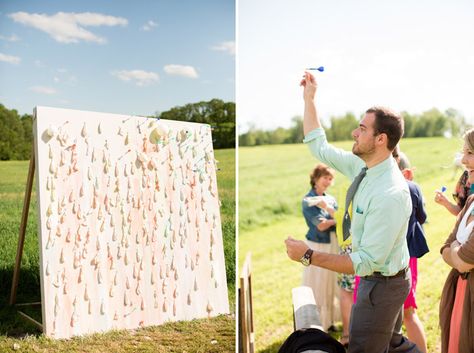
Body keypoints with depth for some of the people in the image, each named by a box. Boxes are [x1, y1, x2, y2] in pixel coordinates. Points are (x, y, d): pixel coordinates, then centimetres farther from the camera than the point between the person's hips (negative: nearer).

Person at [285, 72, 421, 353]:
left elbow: (367, 262, -31)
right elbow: (319, 147, 7)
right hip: (383, 278, 9)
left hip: (382, 284, -8)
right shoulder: (363, 166, -7)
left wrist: (308, 255, -32)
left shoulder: (391, 194, -33)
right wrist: (309, 98, 6)